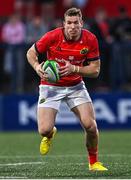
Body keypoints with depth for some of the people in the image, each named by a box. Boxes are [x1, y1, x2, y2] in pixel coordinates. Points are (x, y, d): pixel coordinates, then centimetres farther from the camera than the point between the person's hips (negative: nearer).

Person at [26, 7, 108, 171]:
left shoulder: (90, 39, -12)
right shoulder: (52, 36, -18)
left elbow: (95, 70, -8)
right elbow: (31, 53, -3)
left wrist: (74, 69, -24)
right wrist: (37, 66, -24)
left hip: (75, 86, 2)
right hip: (51, 86, -2)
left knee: (90, 125, -14)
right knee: (44, 130, -15)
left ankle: (94, 162, 10)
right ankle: (50, 135, 27)